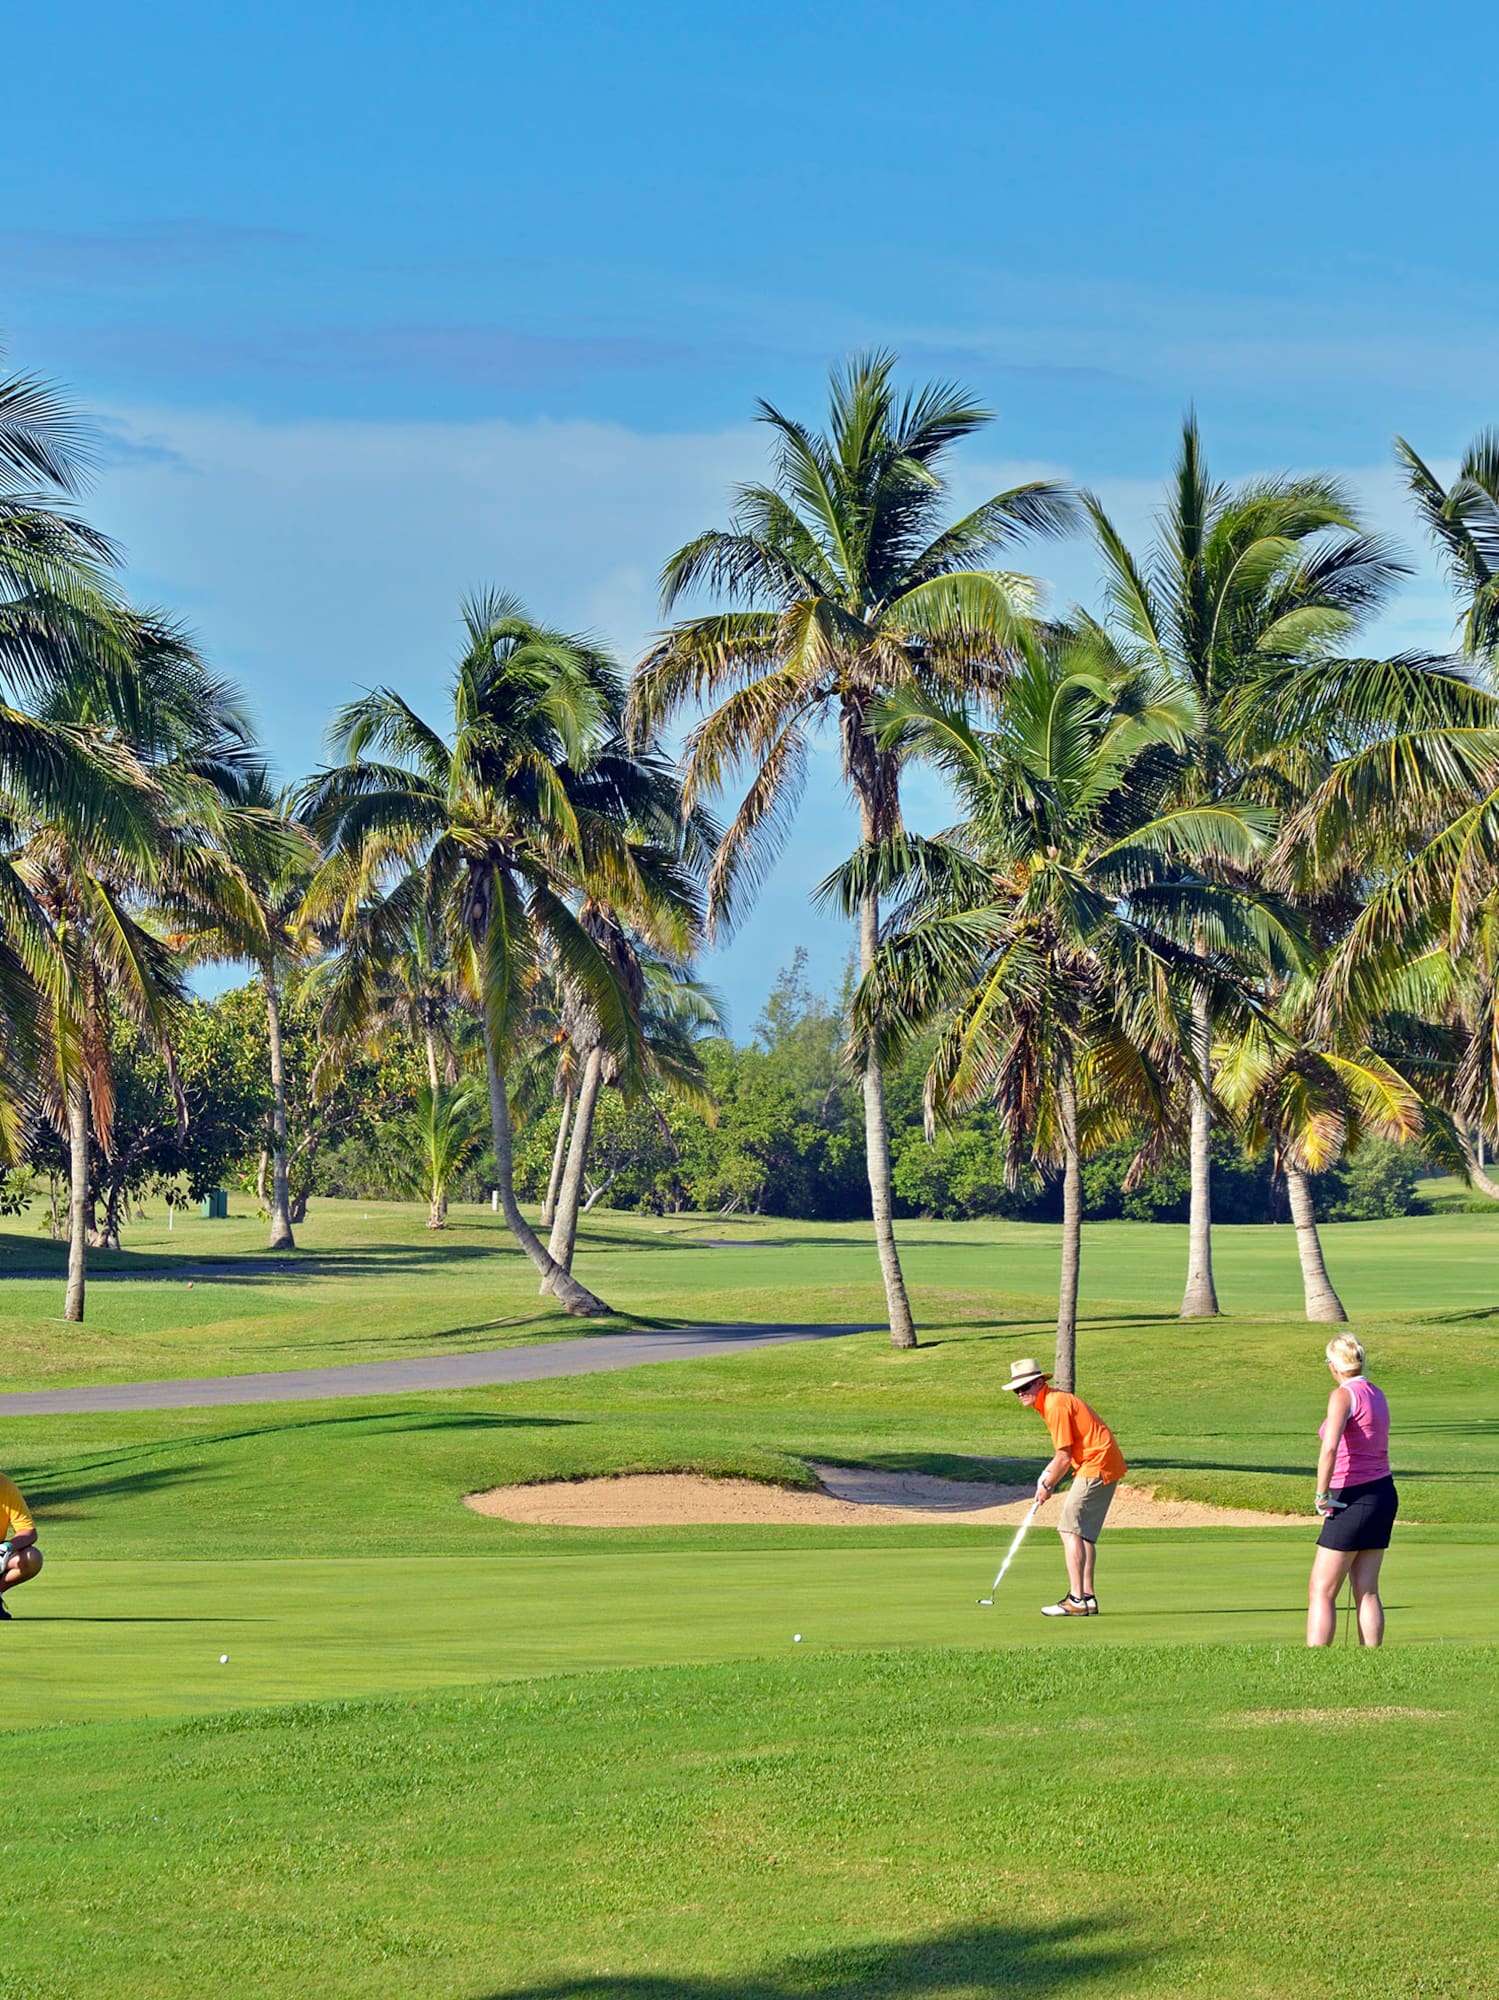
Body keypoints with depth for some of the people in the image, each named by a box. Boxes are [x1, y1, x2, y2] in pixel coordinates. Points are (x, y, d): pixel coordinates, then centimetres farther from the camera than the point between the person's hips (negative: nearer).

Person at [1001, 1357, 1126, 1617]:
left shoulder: (1055, 1405, -16)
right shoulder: (1054, 1400, 16)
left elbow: (1064, 1457, -15)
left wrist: (1048, 1486, -2)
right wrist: (1048, 1474, 8)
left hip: (1096, 1467, -10)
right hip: (1106, 1467, 10)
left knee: (1070, 1530, -11)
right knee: (1083, 1533, 13)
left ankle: (1077, 1600, -15)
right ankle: (1087, 1597, 15)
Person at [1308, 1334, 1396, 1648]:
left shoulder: (1343, 1395, -13)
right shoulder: (1377, 1395, 11)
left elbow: (1329, 1449, -27)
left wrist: (1322, 1495, -17)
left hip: (1353, 1501, -8)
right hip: (1384, 1494, 8)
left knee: (1321, 1593, -3)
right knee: (1367, 1591, 10)